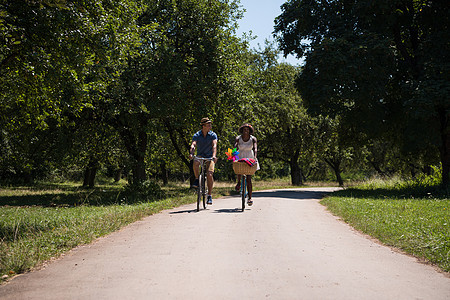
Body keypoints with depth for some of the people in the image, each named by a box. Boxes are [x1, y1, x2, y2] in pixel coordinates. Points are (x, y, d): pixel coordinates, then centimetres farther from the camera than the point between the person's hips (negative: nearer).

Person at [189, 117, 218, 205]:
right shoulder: (197, 135, -8)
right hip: (200, 155, 1)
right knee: (195, 163, -35)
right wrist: (191, 154, -45)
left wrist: (214, 156, -43)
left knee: (209, 175, -17)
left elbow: (214, 145, -25)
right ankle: (197, 179, -11)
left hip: (209, 157, -1)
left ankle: (209, 195, -6)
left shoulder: (213, 135, -9)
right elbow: (193, 145, -24)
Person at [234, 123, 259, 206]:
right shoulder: (238, 138, -7)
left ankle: (250, 198, -1)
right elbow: (235, 147, -21)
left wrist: (255, 157, -40)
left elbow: (255, 148, -22)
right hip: (240, 158, 0)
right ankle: (239, 182, 3)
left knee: (248, 179, -6)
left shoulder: (253, 139, -8)